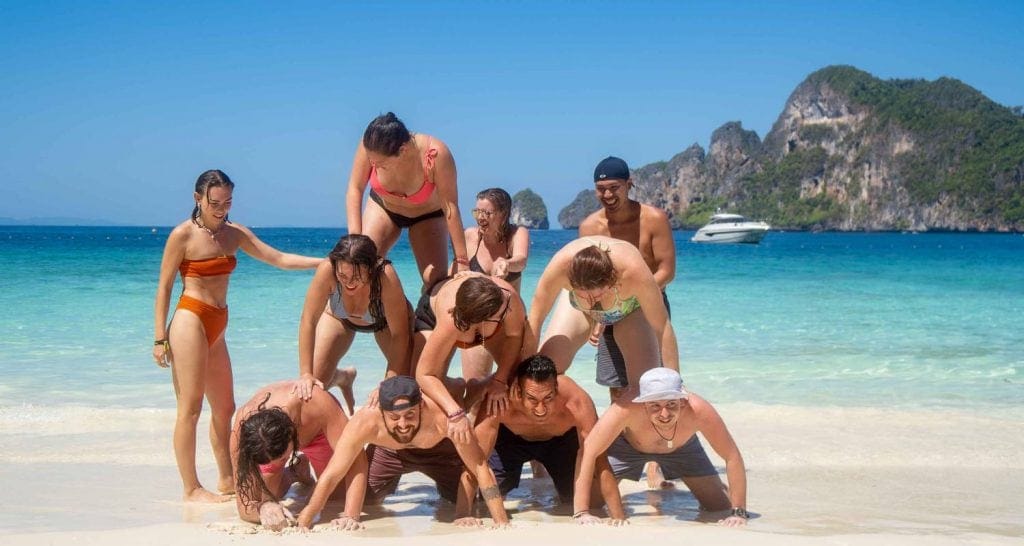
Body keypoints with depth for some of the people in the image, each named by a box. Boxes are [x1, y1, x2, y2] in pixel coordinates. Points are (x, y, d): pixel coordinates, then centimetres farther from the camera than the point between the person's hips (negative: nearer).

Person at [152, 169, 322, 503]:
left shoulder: (234, 234, 11)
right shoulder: (183, 235, -5)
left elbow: (278, 258, 8)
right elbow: (164, 287, -5)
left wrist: (324, 262, -2)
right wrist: (160, 338, -10)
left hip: (217, 327, 7)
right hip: (191, 320, -7)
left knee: (225, 408, 12)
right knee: (190, 408, -5)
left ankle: (227, 481, 23)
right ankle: (191, 489, -1)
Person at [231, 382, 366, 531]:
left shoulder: (316, 404, -49)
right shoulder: (240, 432, -44)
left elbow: (356, 460, -47)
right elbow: (245, 505, -40)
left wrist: (351, 516, -59)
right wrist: (262, 509, -64)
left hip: (316, 430, 0)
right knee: (264, 498, -11)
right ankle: (296, 470, 22)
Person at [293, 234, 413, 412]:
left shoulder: (386, 276, -43)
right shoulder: (327, 270, -41)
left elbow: (399, 335, -35)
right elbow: (308, 321, -34)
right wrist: (306, 375, -38)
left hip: (385, 318, -1)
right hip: (340, 317, 2)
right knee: (315, 382, -6)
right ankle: (344, 377, 30)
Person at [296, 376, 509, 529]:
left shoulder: (443, 417, -44)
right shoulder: (364, 423, -41)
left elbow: (481, 468, -36)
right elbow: (330, 476, -32)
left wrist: (502, 524, -39)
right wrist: (303, 525, -37)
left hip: (440, 450, -1)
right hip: (388, 452, 1)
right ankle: (388, 484, 28)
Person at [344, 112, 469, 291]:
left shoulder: (436, 154, -39)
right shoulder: (371, 147, -33)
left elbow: (451, 208, -32)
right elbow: (355, 189, -20)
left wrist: (461, 261, -31)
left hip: (427, 216, -2)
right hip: (383, 207, 2)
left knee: (436, 281, -14)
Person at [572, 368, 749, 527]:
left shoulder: (698, 410, -41)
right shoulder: (625, 409, -45)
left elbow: (733, 457, -29)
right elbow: (588, 452, -40)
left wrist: (739, 512, -30)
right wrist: (581, 513, -43)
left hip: (681, 447, 1)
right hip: (627, 445, -1)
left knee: (721, 506, -4)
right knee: (591, 501, -11)